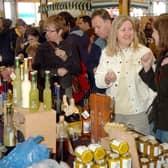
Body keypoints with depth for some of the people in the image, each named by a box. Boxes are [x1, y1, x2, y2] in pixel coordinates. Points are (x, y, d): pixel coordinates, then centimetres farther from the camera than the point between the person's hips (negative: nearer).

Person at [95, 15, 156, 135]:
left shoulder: (144, 51, -6)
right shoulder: (106, 52, 3)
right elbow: (98, 81, 4)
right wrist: (106, 78, -16)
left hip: (139, 111, -2)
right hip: (114, 111, 2)